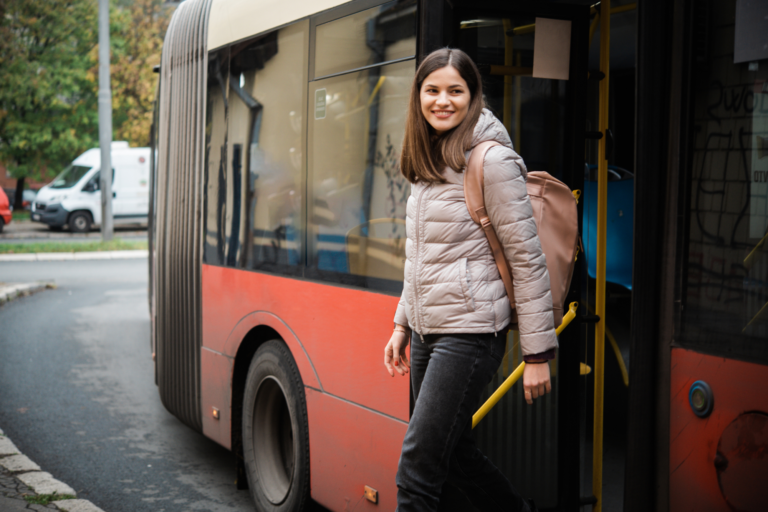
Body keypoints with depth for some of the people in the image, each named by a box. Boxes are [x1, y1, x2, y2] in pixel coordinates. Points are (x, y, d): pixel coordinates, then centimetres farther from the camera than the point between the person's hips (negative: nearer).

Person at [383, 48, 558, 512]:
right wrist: (402, 324, 20)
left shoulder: (492, 161, -13)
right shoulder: (427, 163, 12)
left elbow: (528, 260, -13)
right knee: (455, 453, 16)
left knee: (418, 468, -7)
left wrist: (538, 353, -14)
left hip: (469, 334, -8)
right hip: (426, 332, 8)